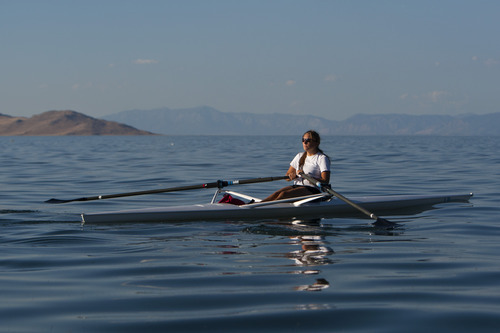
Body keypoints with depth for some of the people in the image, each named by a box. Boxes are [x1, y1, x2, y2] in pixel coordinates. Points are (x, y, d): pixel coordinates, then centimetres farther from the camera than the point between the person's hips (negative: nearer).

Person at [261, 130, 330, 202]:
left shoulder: (322, 158, 0)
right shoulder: (300, 156, 21)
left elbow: (325, 181, -12)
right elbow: (287, 177, 20)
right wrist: (294, 176, -4)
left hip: (312, 190, -6)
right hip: (297, 186, 6)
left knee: (284, 194, -31)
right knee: (277, 193, -25)